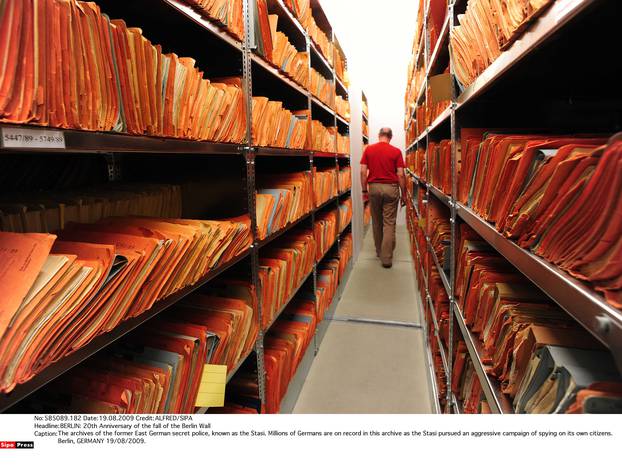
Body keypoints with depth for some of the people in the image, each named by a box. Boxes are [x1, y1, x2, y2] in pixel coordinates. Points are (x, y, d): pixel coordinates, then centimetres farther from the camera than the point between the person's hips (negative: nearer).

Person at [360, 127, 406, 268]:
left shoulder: (368, 149, 2)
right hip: (391, 188, -2)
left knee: (376, 222, 16)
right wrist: (404, 194, 1)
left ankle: (379, 251, 28)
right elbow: (400, 175, -6)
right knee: (389, 223, 1)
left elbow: (363, 172, -1)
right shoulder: (396, 151, -3)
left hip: (374, 187, 2)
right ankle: (386, 258, -1)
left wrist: (364, 191, 6)